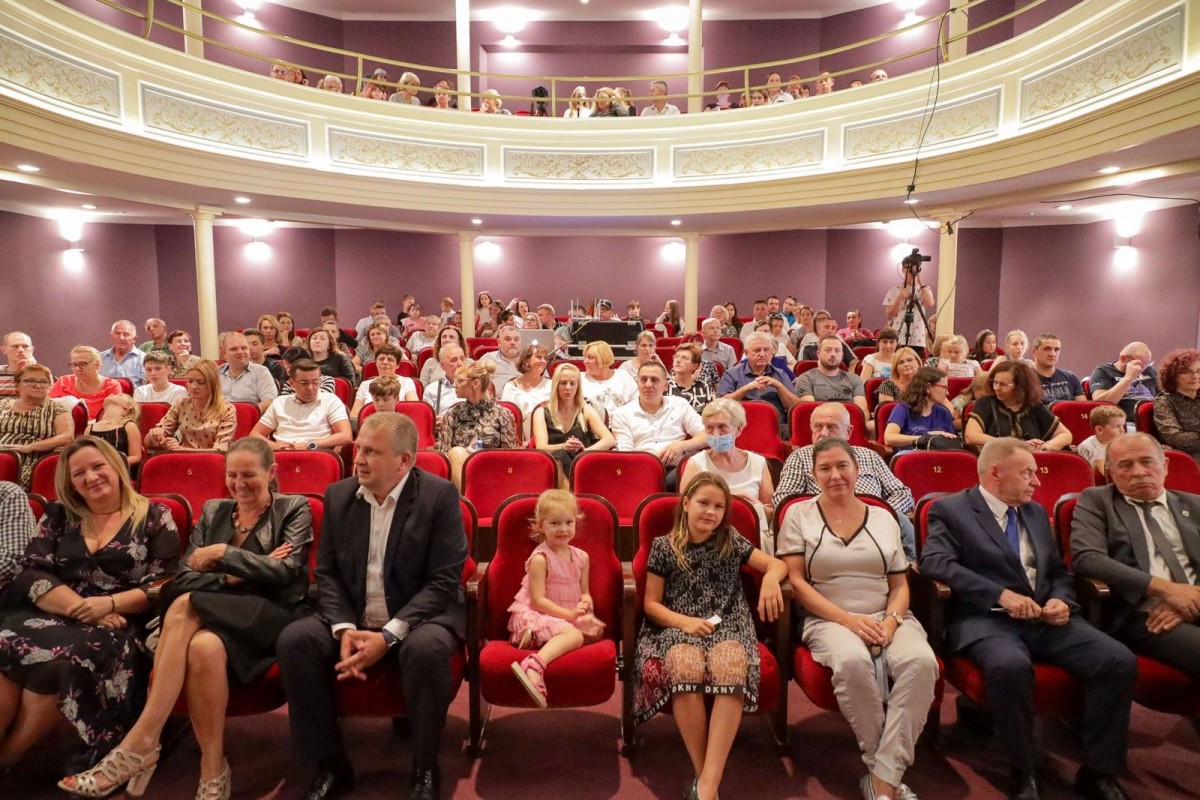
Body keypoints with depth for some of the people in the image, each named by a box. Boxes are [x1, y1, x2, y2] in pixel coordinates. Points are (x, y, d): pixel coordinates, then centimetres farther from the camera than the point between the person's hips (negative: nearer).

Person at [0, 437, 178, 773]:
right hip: (54, 614, 3)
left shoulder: (154, 517, 5)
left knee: (65, 657, -33)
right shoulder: (59, 515, 16)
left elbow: (163, 584, -1)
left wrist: (109, 603, -18)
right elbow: (31, 573, 4)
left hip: (121, 623, -3)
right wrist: (78, 606, -13)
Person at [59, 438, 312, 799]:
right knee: (202, 646, -35)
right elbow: (182, 577, 8)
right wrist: (232, 577, -9)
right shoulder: (212, 511, 19)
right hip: (214, 614, 4)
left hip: (270, 617, -3)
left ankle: (140, 742, -20)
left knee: (186, 607, -32)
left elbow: (286, 571, -8)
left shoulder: (294, 509, 7)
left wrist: (224, 554, -14)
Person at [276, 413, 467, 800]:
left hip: (418, 618, -4)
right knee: (293, 640, -20)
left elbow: (444, 581, -15)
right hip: (352, 619, 5)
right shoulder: (338, 494, 4)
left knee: (426, 649, -35)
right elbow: (326, 572, 5)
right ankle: (330, 764, -2)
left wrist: (389, 635, -23)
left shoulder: (439, 496, -11)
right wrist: (344, 627, -13)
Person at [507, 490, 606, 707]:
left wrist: (585, 604, -14)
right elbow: (538, 600, -16)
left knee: (596, 630, -18)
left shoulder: (581, 557, 7)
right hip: (536, 615, -8)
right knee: (574, 635, -32)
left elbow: (585, 593, 11)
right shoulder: (540, 558, -12)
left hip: (570, 617, 8)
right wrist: (569, 615, -23)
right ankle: (534, 665, -50)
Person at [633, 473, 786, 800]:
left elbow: (779, 564, 10)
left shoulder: (731, 541, 11)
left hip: (726, 625, 1)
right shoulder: (663, 546, 5)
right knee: (687, 666, -37)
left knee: (731, 666, -35)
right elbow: (651, 603, 5)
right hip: (676, 628, -1)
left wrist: (770, 578, -16)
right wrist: (685, 622, -14)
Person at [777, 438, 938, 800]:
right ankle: (892, 770, -16)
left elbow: (900, 584, 13)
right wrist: (847, 619, -14)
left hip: (887, 618, 3)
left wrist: (891, 620, -9)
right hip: (829, 620, -3)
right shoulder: (799, 515, 5)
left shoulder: (884, 518, 14)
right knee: (852, 661, -37)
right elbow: (795, 581, -3)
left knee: (921, 661, -30)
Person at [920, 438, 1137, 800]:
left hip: (1045, 619, 6)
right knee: (1012, 666, -36)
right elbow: (935, 562, -14)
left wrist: (1061, 599, 1)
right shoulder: (950, 509, 1)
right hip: (987, 619, -6)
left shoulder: (1036, 512, 22)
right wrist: (1001, 594, -21)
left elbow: (1058, 572, 26)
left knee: (1120, 660, -17)